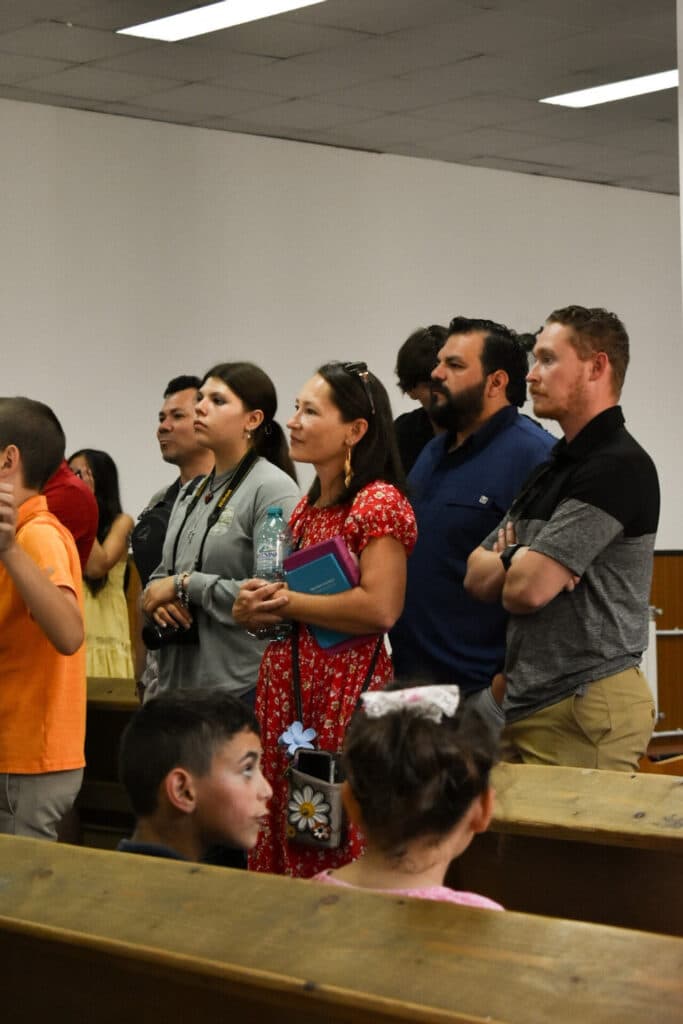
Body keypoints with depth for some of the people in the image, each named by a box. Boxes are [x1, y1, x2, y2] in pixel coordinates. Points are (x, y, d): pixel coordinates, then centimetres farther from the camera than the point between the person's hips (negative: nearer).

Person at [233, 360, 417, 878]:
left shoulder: (380, 502, -10)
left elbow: (380, 608, -20)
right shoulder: (307, 506, 17)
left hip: (345, 691, -9)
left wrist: (289, 602, -10)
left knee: (337, 847, -7)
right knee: (281, 834, 9)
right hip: (286, 688, 9)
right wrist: (258, 606, 4)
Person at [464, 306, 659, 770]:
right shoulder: (555, 467, 18)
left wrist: (509, 560, 5)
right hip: (529, 704, 9)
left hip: (585, 711, -9)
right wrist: (517, 562, -8)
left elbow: (527, 590, -19)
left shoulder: (617, 467, -13)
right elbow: (477, 576, 15)